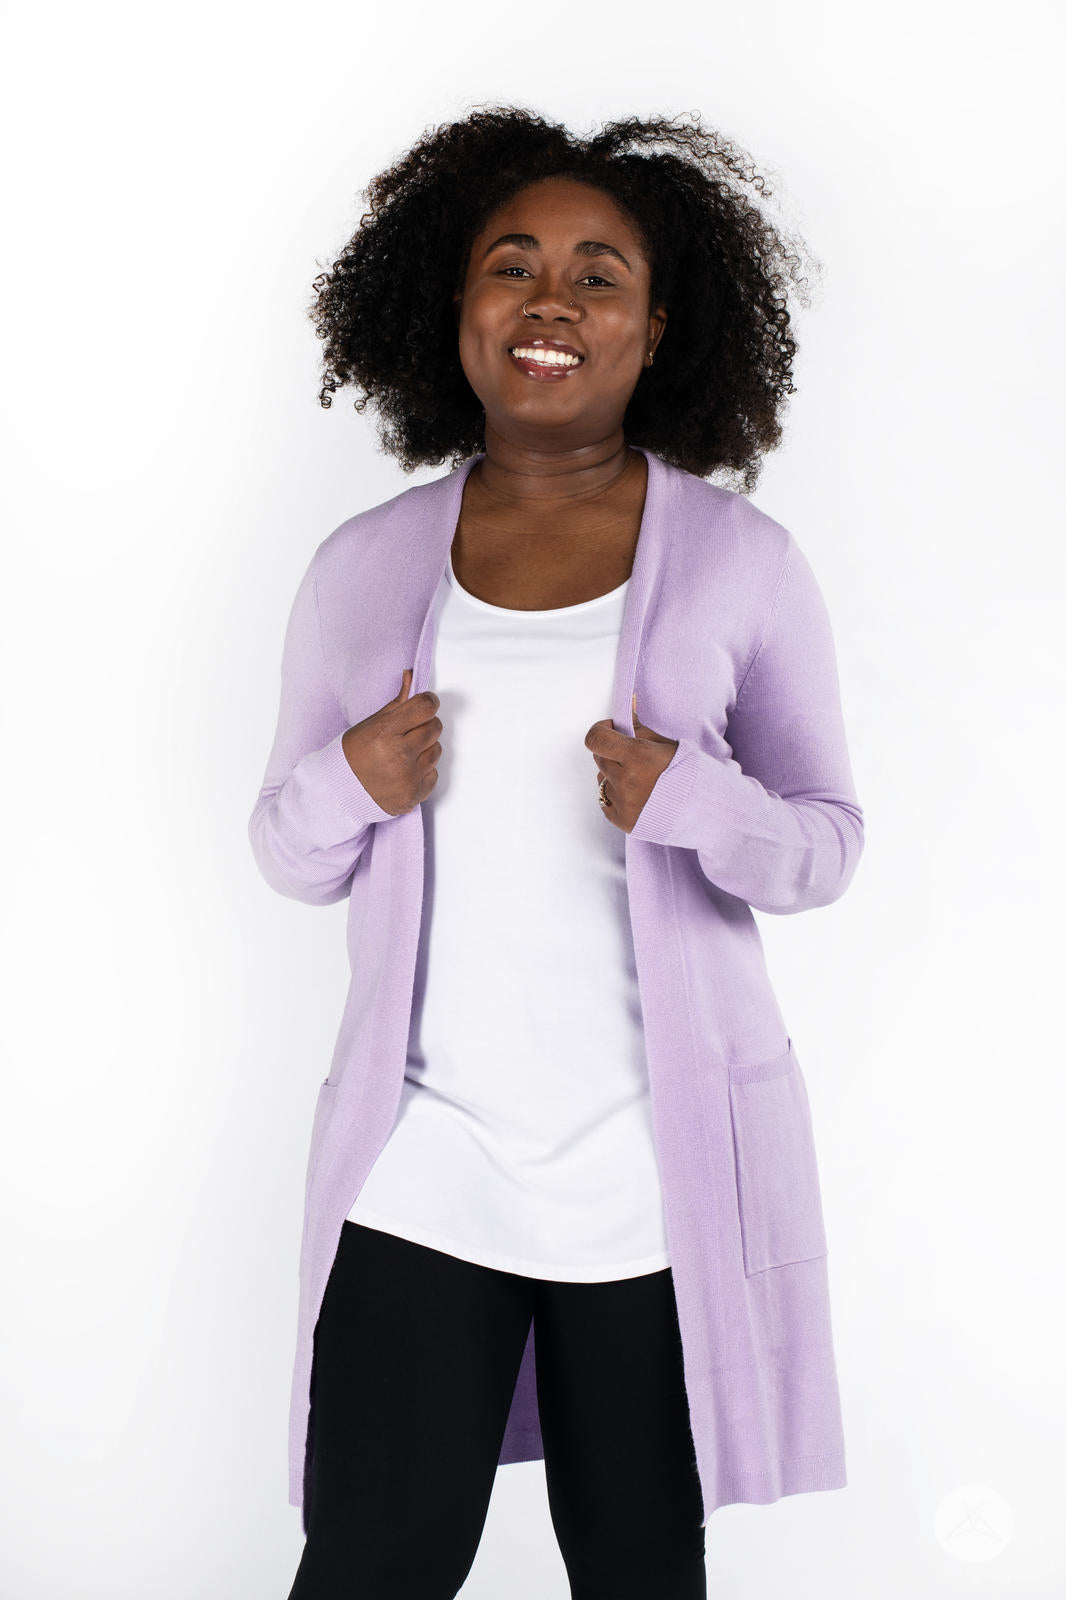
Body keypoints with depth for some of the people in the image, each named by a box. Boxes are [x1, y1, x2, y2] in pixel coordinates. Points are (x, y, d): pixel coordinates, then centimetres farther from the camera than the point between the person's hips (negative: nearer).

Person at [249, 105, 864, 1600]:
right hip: (421, 1167, 1)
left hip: (664, 1171, 0)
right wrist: (350, 785, -11)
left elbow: (829, 842, 3)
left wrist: (694, 803, -17)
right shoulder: (364, 565, 4)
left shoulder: (742, 561, -1)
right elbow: (291, 853, 11)